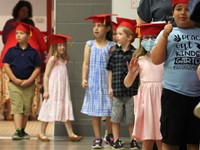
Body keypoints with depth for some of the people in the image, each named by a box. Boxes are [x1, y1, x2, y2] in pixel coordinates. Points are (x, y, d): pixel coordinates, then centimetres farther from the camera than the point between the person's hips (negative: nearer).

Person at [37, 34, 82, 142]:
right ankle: (42, 134, 9)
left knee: (66, 110, 3)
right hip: (53, 89, -6)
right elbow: (46, 75, -10)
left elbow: (63, 76, 11)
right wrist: (46, 90, -14)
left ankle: (71, 134, 2)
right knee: (50, 109, -1)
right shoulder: (53, 59, -9)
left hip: (63, 90, 7)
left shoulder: (64, 60, 10)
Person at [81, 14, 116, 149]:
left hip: (106, 82, -2)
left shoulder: (111, 46, -2)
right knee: (95, 111, 3)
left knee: (109, 111, 3)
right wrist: (84, 78, -4)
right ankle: (97, 138, 9)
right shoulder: (90, 45, 5)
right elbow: (86, 63, 6)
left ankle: (110, 135, 24)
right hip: (93, 82, 2)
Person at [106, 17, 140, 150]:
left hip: (131, 91, -3)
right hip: (117, 91, 3)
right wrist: (110, 87, 7)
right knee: (115, 118, 7)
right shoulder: (115, 53, 6)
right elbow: (111, 71, 10)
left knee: (131, 119, 6)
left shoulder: (134, 53, -5)